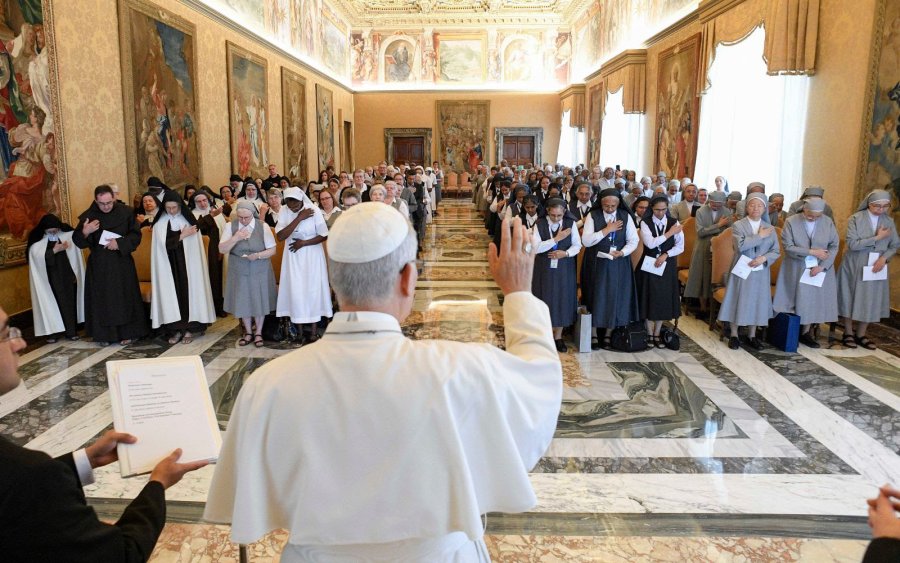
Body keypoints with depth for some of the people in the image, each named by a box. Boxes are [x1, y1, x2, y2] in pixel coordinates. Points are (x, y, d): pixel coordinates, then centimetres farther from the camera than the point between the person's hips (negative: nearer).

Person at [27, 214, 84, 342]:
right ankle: (52, 332, 9)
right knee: (51, 303, 2)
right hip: (50, 278, -2)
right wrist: (54, 250, -24)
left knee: (69, 302, 5)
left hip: (67, 275, 2)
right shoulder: (37, 240, -6)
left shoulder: (67, 235, -2)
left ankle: (71, 331, 14)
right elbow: (37, 256, -17)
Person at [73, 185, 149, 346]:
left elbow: (136, 235, -1)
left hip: (122, 263, -1)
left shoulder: (125, 212, -4)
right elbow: (77, 240, 0)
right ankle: (105, 334, 13)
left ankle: (127, 332, 13)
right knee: (101, 299, 4)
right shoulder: (88, 216, -3)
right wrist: (85, 232, -20)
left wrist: (120, 243, -16)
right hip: (99, 265, 1)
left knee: (125, 297, 3)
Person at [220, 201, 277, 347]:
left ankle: (258, 333, 22)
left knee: (259, 300, 5)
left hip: (260, 271, -1)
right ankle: (248, 332, 25)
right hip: (239, 271, 1)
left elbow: (272, 250, -4)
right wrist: (235, 238, -21)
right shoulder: (231, 226, -3)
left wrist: (258, 255, -22)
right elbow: (222, 249, -6)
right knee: (242, 301, 8)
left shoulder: (263, 226, -7)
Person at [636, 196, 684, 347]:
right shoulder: (645, 222, -6)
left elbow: (680, 246, -1)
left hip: (667, 265, 2)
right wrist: (670, 233, -19)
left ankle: (657, 334, 18)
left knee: (664, 299, 6)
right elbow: (650, 243, -20)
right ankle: (649, 334, 16)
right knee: (649, 299, 4)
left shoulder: (674, 222, 0)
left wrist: (666, 255, -15)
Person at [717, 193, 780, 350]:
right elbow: (741, 245, -20)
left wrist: (764, 258, -14)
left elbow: (776, 252, 5)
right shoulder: (738, 225, -4)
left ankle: (752, 336, 19)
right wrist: (760, 236, -15)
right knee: (738, 301, 2)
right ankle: (734, 335, 12)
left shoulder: (770, 229, 7)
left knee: (757, 302, 7)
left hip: (760, 272, 3)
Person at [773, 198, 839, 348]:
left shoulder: (828, 222, -2)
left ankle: (805, 333, 16)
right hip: (795, 269, -2)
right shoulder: (791, 222, -9)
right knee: (793, 300, 0)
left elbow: (834, 246, -1)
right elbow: (788, 247, -13)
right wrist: (811, 252, -19)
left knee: (814, 300, 6)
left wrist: (822, 266, -13)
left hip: (820, 269, 2)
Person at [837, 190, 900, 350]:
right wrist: (877, 238, -19)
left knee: (870, 300, 6)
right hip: (854, 266, -3)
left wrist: (884, 258, -12)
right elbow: (852, 244, -17)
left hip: (876, 267, 4)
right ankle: (848, 333, 17)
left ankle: (861, 335, 17)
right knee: (851, 298, 5)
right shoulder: (855, 219, -9)